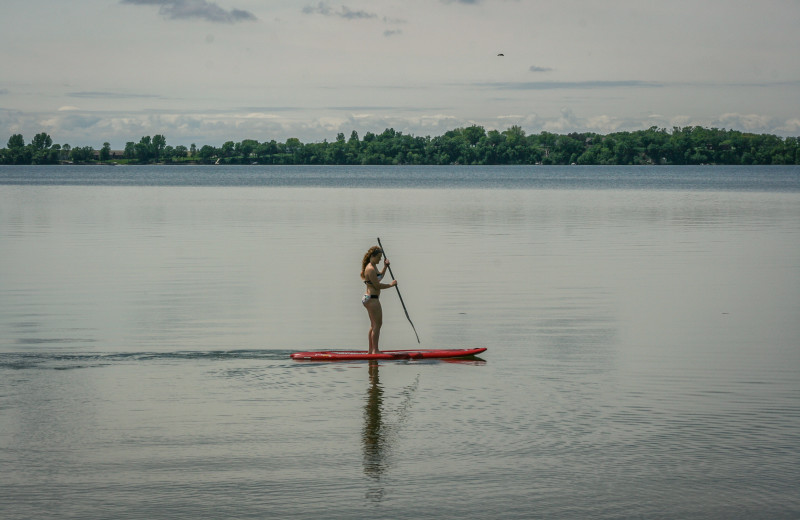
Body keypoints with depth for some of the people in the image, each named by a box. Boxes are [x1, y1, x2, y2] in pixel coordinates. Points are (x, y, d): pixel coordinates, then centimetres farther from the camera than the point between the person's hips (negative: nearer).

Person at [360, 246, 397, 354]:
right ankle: (375, 350, -6)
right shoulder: (370, 269, -19)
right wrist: (391, 285, -9)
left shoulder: (373, 266, 13)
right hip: (372, 299, -11)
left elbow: (380, 276, 31)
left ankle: (371, 350, 20)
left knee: (374, 325, 15)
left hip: (369, 298, 11)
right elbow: (377, 285, -20)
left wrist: (385, 266, 16)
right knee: (377, 324, -7)